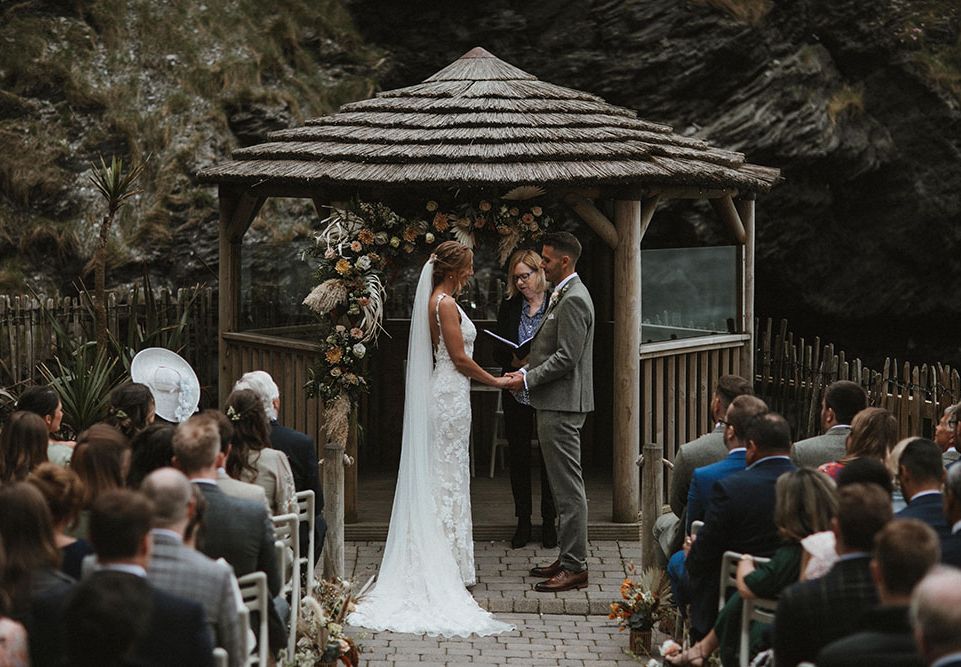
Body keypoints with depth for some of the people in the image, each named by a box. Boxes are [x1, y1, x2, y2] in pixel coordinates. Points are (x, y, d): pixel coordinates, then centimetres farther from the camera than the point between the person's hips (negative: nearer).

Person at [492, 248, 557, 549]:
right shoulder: (509, 307, 7)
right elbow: (498, 351, 8)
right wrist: (514, 361, -13)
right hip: (516, 393, 3)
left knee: (549, 457, 3)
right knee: (518, 457, 7)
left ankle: (549, 521, 13)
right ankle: (523, 521, 16)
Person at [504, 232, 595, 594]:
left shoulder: (574, 299, -17)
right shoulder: (563, 295, 16)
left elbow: (566, 357, -21)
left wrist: (528, 380, -14)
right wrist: (525, 371, 9)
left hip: (562, 406, -11)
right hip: (556, 404, 11)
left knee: (568, 486, -7)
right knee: (563, 485, 14)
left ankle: (575, 566, -5)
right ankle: (568, 558, 21)